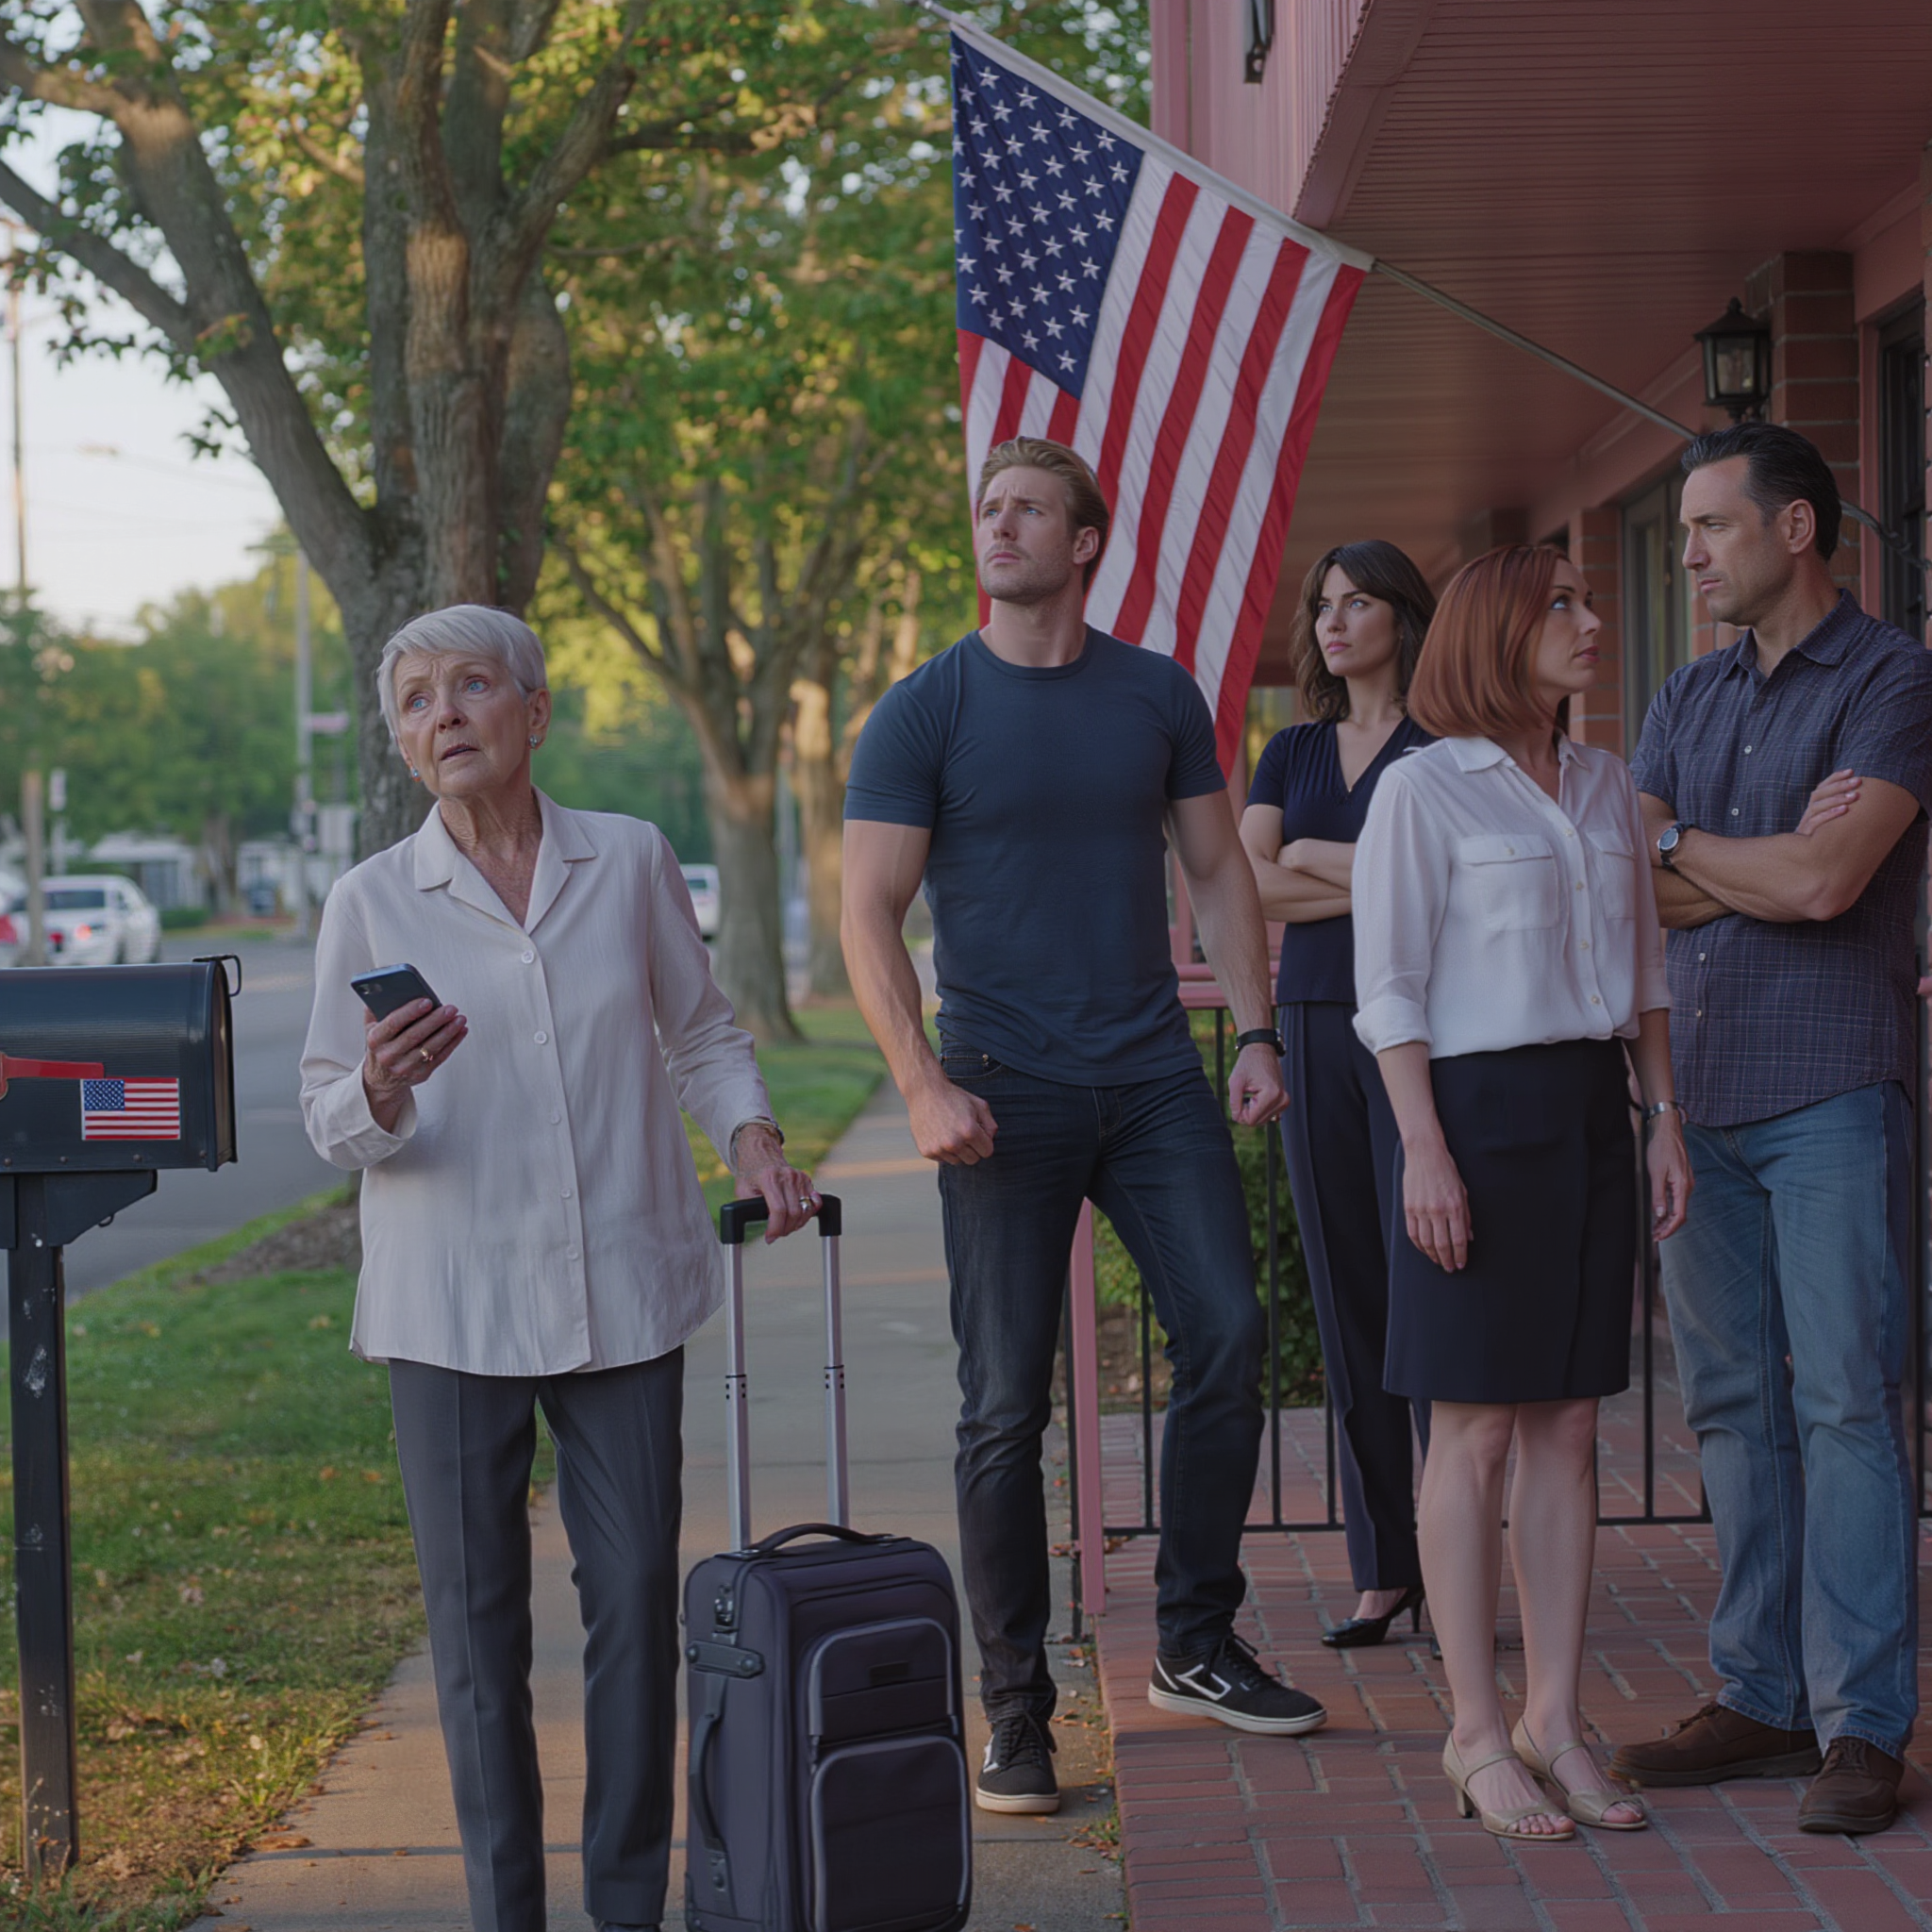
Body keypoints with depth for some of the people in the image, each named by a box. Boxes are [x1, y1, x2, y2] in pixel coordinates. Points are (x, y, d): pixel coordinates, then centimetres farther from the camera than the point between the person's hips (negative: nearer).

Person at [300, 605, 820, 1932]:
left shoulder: (631, 862, 4)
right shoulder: (372, 902, 1)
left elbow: (703, 1035, 16)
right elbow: (331, 1123, 4)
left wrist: (753, 1136, -1)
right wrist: (381, 1095, -18)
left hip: (623, 1288, 1)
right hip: (452, 1305, -1)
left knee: (637, 1593, 1)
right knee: (477, 1610, 2)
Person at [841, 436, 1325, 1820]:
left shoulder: (1158, 696, 9)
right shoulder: (924, 713, -1)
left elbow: (1218, 873, 14)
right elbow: (871, 917, -5)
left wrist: (1256, 1032, 2)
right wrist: (924, 1084, -17)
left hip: (1155, 1074, 3)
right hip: (1007, 1091, -3)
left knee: (1228, 1334, -2)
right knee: (1008, 1404, -1)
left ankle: (1197, 1646, 15)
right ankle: (1015, 1709, 8)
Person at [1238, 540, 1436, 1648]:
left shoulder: (1443, 746, 0)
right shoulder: (1293, 753, 15)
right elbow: (1244, 888, 3)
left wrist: (1310, 857, -5)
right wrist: (1368, 883, -6)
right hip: (1314, 1027, 5)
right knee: (1349, 1302, 5)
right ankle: (1383, 1568, 10)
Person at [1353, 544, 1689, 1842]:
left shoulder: (1609, 787, 13)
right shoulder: (1425, 790, -5)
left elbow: (1645, 969, 18)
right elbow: (1389, 985, -7)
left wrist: (1665, 1118, 10)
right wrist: (1425, 1147, -15)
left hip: (1592, 1110, 6)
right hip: (1480, 1104, -6)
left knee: (1569, 1428, 7)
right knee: (1477, 1431, -2)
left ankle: (1556, 1721, 13)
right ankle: (1478, 1736, 4)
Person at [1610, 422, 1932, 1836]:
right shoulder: (1688, 701, 18)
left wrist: (1683, 847, 0)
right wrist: (1776, 855, -7)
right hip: (1698, 1090, 6)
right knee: (1734, 1403, 7)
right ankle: (1762, 1698, 14)